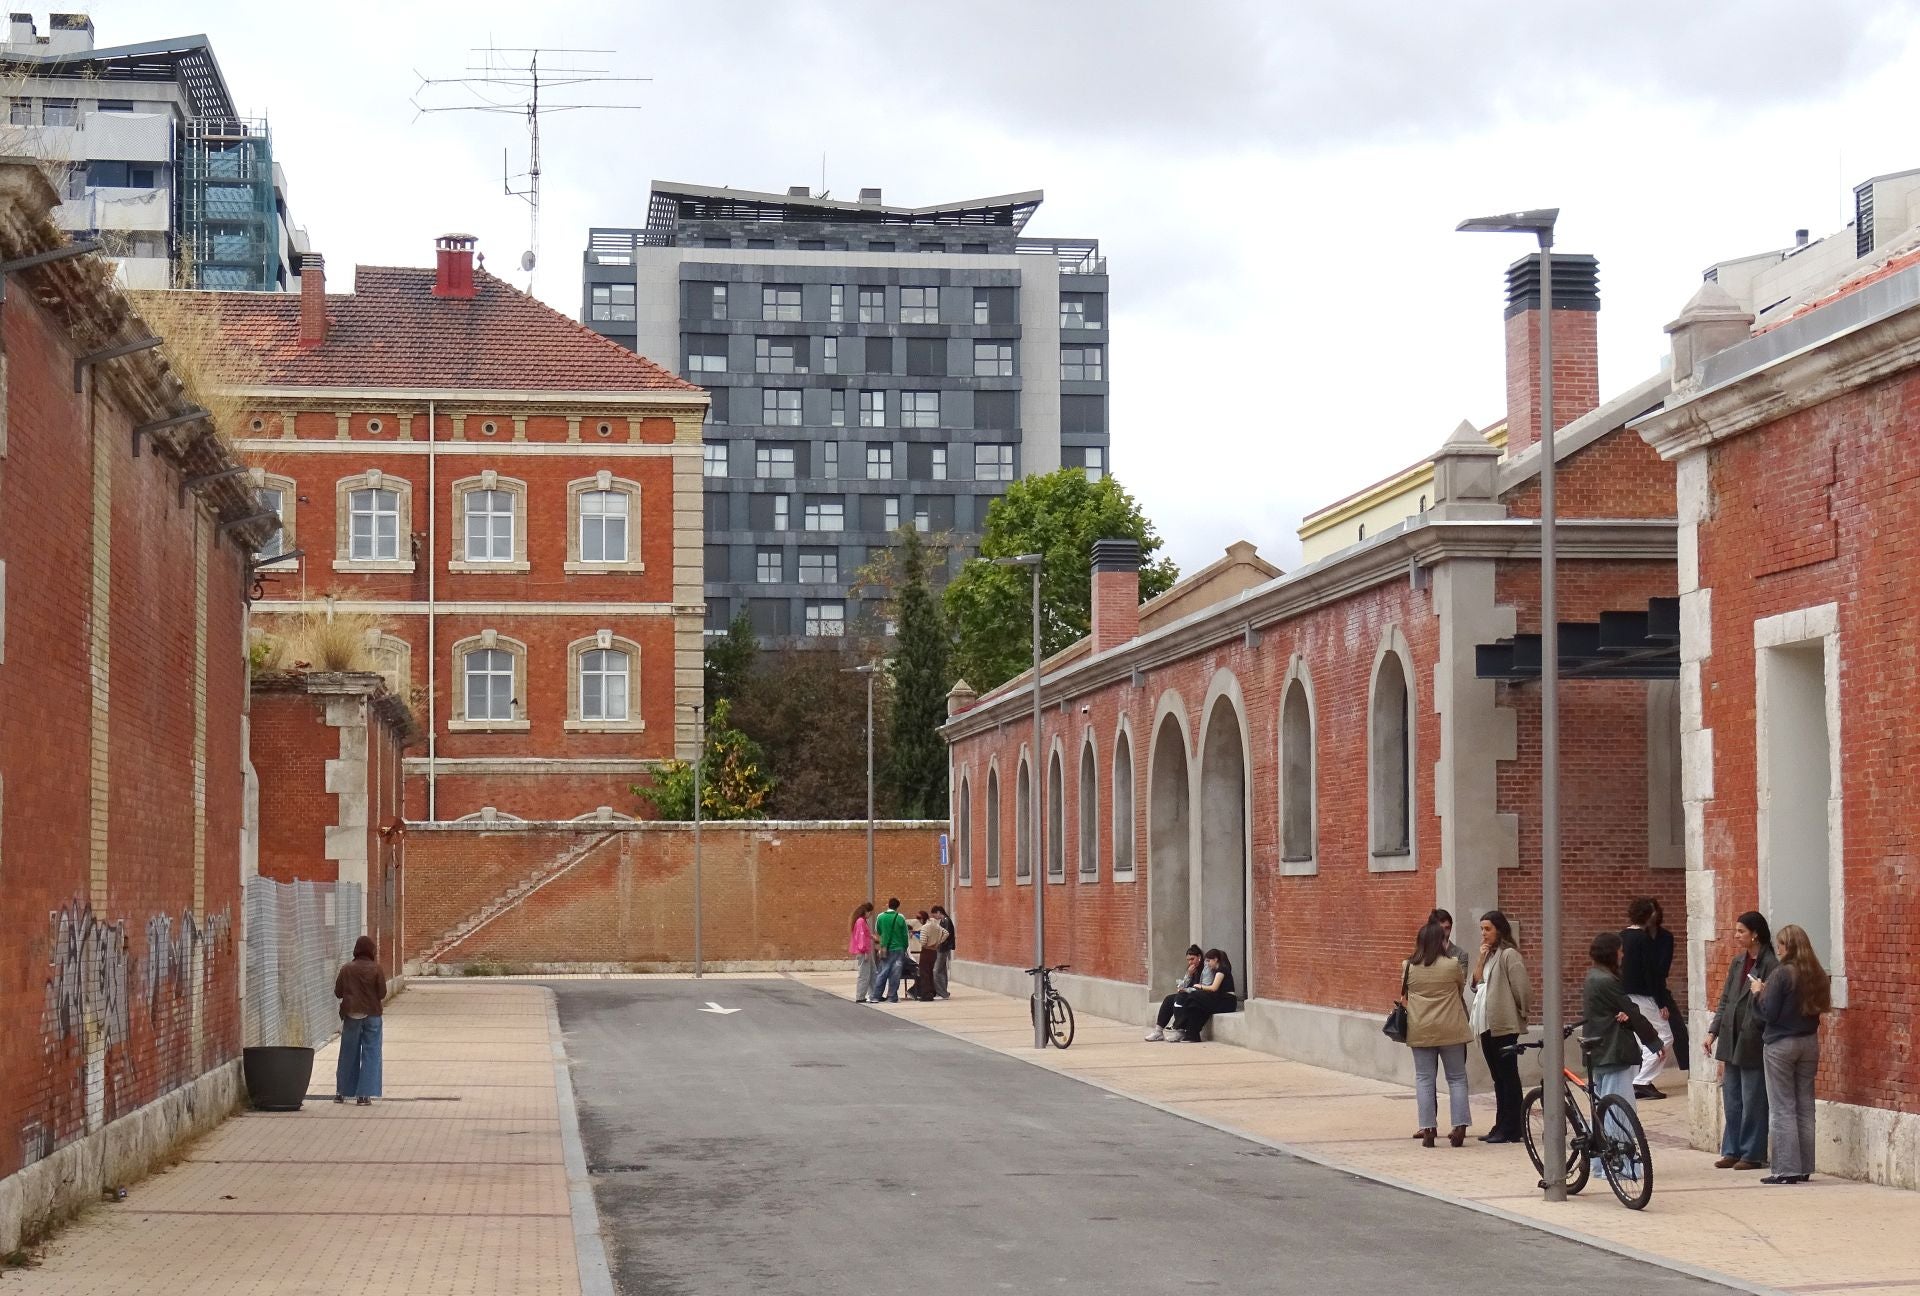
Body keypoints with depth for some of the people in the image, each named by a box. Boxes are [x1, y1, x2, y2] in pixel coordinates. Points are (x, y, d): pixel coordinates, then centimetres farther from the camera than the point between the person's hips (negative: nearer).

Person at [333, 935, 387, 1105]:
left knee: (348, 1054, 12)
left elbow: (338, 992, 4)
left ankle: (341, 1092, 18)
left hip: (351, 1015, 2)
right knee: (370, 1054, 2)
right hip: (371, 1015, -2)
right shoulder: (376, 969, -7)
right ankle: (364, 1094, -4)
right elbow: (382, 993, -7)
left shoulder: (346, 970, 0)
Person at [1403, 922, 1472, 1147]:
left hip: (1420, 1032, 2)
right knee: (1457, 1078, 8)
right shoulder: (1453, 966, -10)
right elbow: (1462, 987, 7)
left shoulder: (1408, 968, -3)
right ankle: (1459, 1127, 3)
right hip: (1450, 1030, -2)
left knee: (1424, 1079, 6)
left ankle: (1428, 1129, 1)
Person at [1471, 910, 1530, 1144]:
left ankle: (1511, 1129, -3)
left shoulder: (1509, 954, -12)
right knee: (1498, 1078, 13)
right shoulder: (1489, 954, 16)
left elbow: (1522, 988, -15)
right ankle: (1501, 1126, 18)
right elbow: (1476, 983, 11)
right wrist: (1481, 959, 1)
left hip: (1504, 1025, -9)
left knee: (1508, 1076, -5)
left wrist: (1521, 1012, -5)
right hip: (1488, 1025, 9)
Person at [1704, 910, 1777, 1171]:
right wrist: (1713, 1031, 13)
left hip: (1752, 1042, -7)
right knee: (1731, 1100, 12)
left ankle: (1752, 1154, 8)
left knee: (1752, 1102, 0)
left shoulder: (1770, 966, -12)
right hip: (1731, 1039, 7)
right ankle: (1732, 1151, 19)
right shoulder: (1737, 962, 12)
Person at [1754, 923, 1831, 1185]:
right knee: (1805, 1107, 11)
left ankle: (1787, 1169, -2)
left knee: (1782, 1109, 0)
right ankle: (1804, 1168, 14)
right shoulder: (1817, 974, 2)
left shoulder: (1781, 974, -16)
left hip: (1781, 1045, -6)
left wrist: (1758, 992, 2)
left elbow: (1768, 1013, -17)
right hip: (1809, 1043, 6)